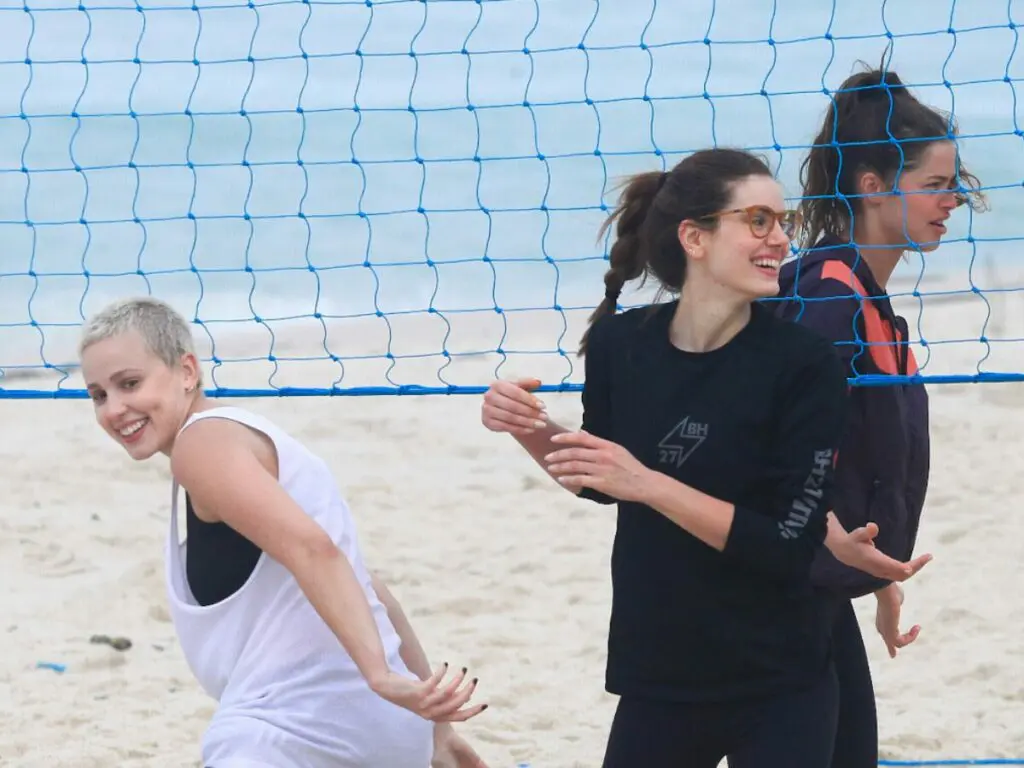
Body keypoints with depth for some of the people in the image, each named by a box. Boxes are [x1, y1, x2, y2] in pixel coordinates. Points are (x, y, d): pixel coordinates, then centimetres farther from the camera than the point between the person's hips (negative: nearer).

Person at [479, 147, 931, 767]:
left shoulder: (807, 365, -15)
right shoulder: (619, 343, -5)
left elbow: (790, 546, -19)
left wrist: (648, 483, -24)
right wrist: (529, 428, -4)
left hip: (779, 701, -3)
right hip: (655, 683, 3)